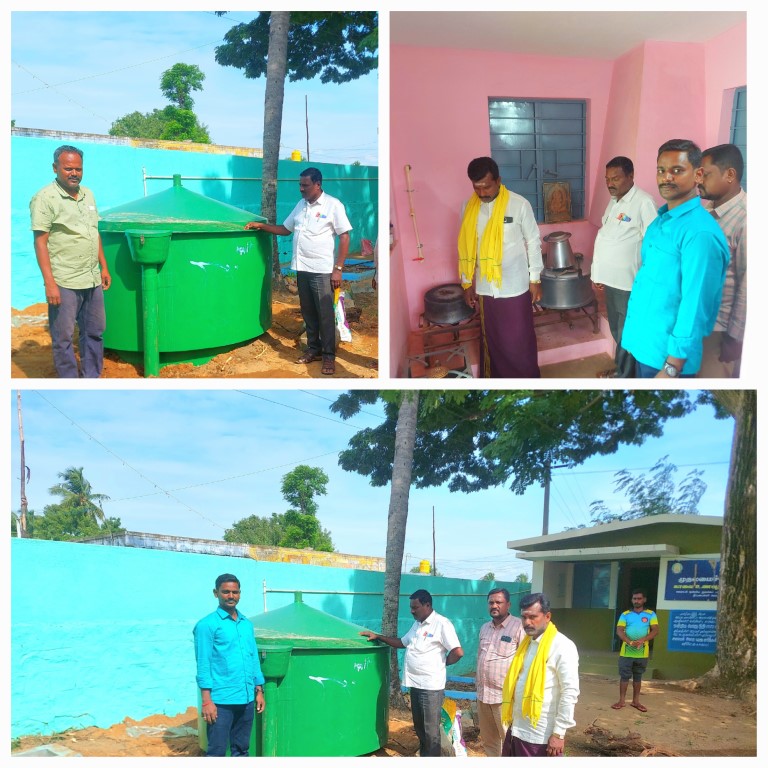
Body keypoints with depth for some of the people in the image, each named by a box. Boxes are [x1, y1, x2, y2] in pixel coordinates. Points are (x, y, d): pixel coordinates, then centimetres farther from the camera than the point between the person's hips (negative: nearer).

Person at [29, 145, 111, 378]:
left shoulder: (87, 194, 11)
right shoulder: (44, 198, -10)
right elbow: (40, 242, -13)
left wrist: (104, 267, 16)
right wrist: (49, 283, -18)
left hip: (93, 280, 7)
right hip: (64, 283, -7)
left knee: (94, 332, 15)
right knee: (63, 337, 1)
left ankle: (92, 380, 28)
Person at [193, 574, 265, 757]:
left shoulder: (247, 624, 13)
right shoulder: (207, 625, -6)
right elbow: (203, 664, -9)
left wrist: (259, 691, 13)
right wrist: (207, 700, -14)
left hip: (247, 699, 6)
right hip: (221, 701, -6)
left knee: (241, 750, 13)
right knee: (217, 752, -2)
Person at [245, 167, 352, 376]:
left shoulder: (333, 205, -7)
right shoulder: (301, 205, 12)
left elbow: (344, 237, -8)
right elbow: (286, 229, 22)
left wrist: (338, 269, -12)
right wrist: (261, 226, 10)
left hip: (322, 270, -6)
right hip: (302, 268, 6)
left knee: (325, 314, -3)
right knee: (308, 312, 12)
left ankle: (328, 355, 4)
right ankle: (313, 349, 23)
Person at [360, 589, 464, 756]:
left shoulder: (441, 624, -15)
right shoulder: (417, 624, 13)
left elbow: (458, 652, -19)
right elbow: (401, 643, 22)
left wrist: (441, 664, -6)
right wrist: (377, 637, 13)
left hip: (431, 686, -9)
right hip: (415, 683, 9)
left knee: (431, 729, 0)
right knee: (418, 726, 17)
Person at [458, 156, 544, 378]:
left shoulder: (519, 204, -12)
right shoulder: (469, 207, -1)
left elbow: (533, 242, -3)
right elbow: (466, 247, 7)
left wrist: (535, 279, -2)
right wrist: (467, 283, 8)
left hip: (515, 286, -3)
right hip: (484, 288, 3)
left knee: (520, 339, 6)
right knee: (490, 339, 14)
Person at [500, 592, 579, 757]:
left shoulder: (562, 646, -12)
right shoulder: (526, 643, 11)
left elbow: (570, 692, -16)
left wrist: (559, 733, -17)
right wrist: (511, 720, 12)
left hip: (542, 735, -7)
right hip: (517, 730, 7)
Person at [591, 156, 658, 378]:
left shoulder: (644, 203, -18)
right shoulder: (614, 201, 11)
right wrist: (599, 273, 18)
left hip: (630, 282, -8)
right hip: (611, 279, 8)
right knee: (617, 329, 19)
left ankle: (624, 376, 16)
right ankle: (622, 367, 34)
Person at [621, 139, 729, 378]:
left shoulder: (700, 232, -21)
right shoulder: (661, 220, 8)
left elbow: (695, 308, -23)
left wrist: (672, 368, -22)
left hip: (665, 353, -8)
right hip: (644, 344, 8)